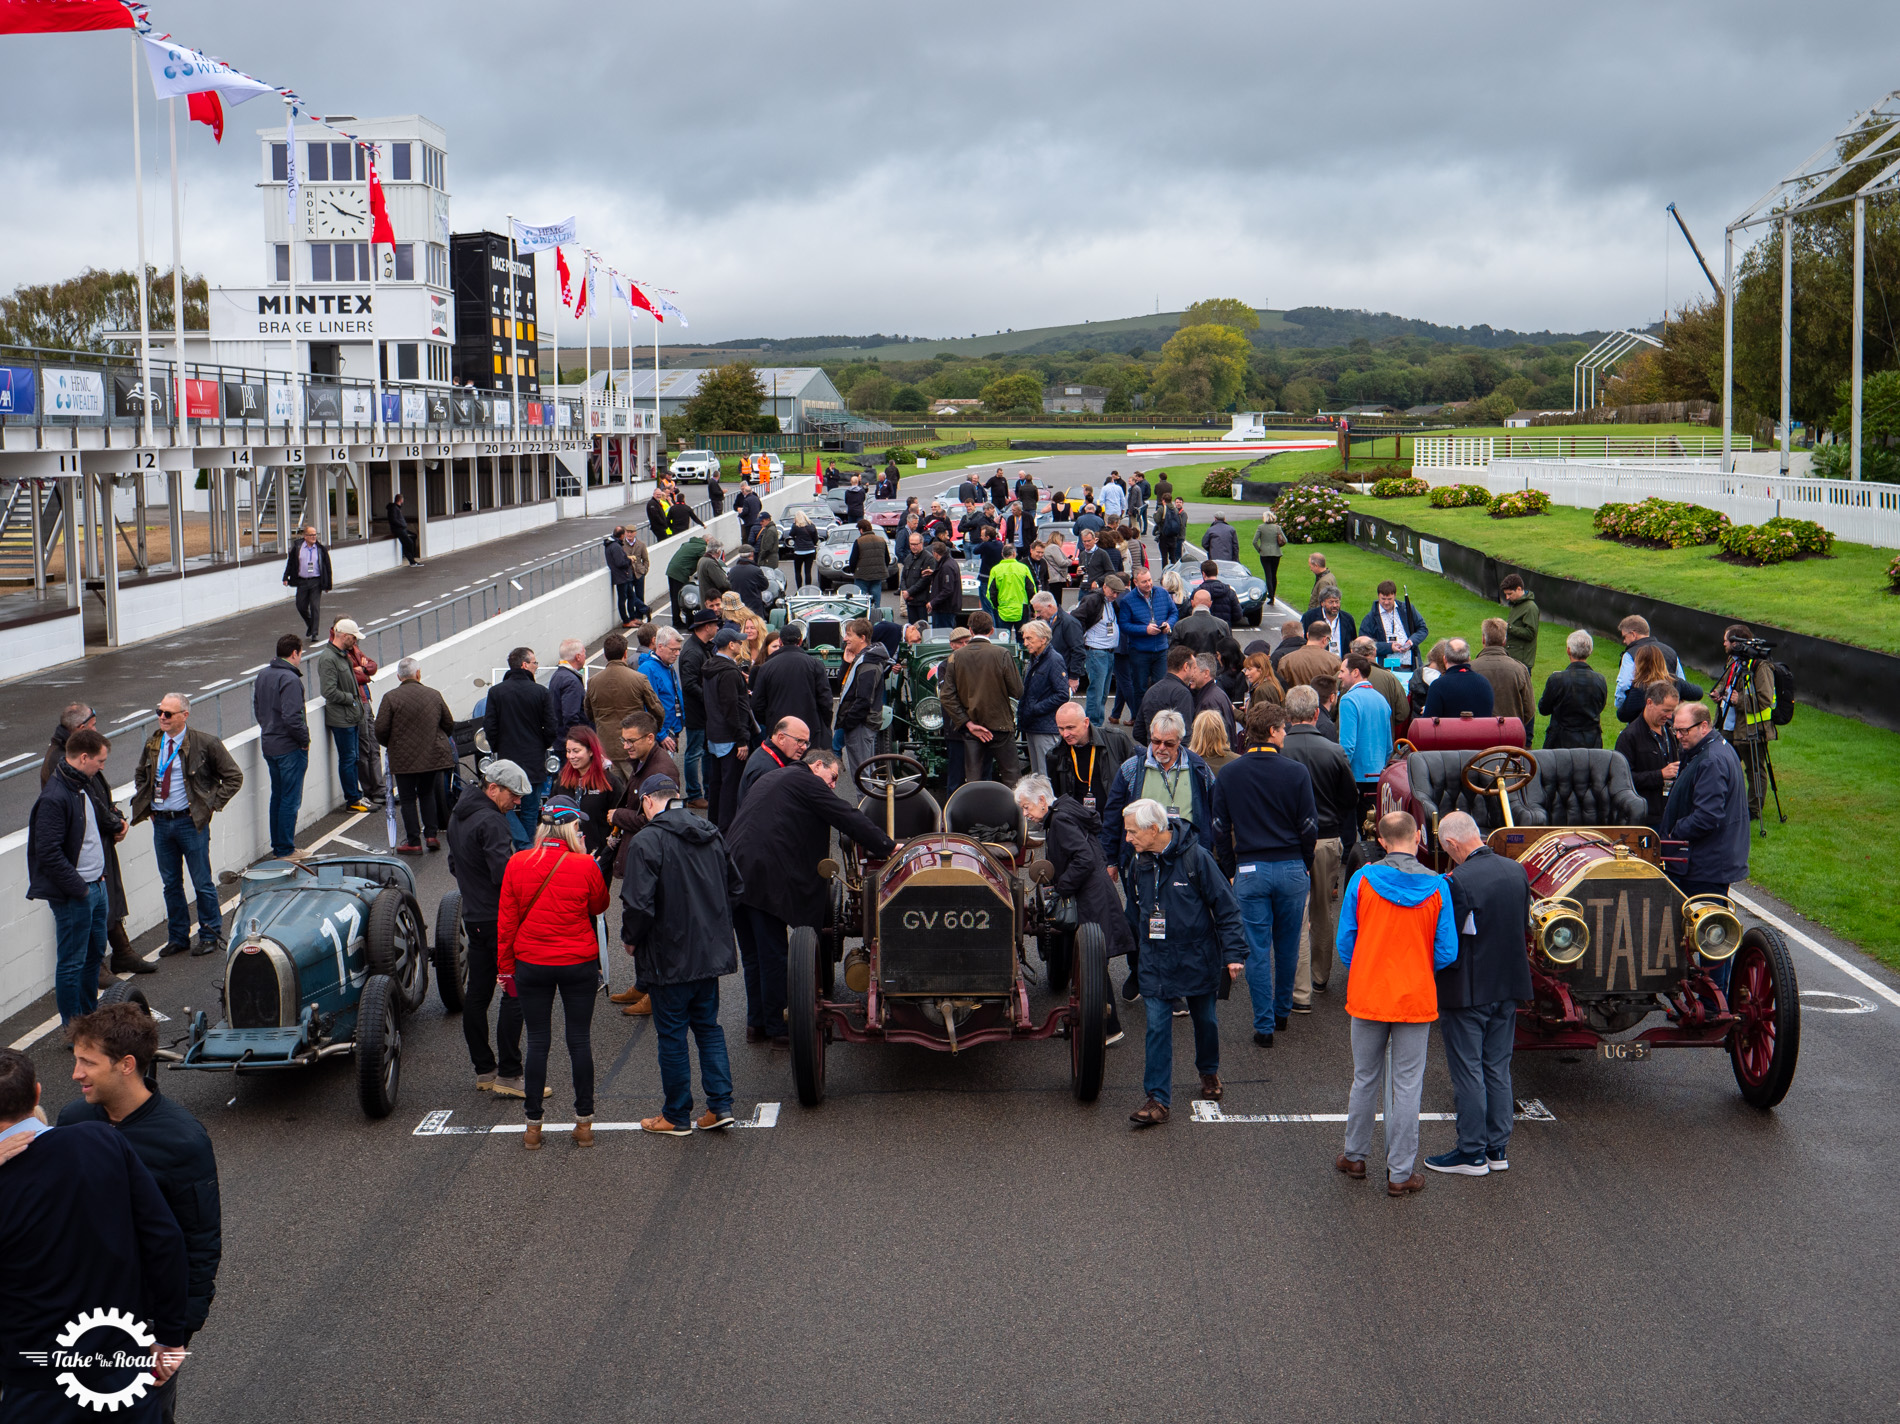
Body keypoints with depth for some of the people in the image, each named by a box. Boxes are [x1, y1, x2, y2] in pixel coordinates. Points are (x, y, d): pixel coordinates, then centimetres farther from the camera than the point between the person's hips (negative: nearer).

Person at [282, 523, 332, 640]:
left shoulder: (321, 549, 1)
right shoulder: (297, 548, 2)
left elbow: (327, 567, 4)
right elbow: (290, 563, 9)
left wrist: (327, 585, 2)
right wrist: (286, 578, 1)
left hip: (316, 582, -2)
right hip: (302, 581, 2)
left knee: (315, 607, -6)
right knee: (301, 607, 7)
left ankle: (314, 633, -2)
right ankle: (310, 625, 33)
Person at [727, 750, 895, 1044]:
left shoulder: (771, 778, 27)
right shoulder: (807, 781, -2)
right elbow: (847, 818, -6)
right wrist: (887, 846, 0)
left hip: (734, 873, 9)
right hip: (763, 879, -9)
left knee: (754, 956, 15)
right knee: (773, 957, 0)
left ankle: (756, 1024, 21)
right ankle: (775, 1028, 7)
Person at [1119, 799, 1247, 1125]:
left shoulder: (1195, 857, -16)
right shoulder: (1137, 862, 0)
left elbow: (1225, 906, -11)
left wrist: (1233, 953, -13)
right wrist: (1135, 953, 21)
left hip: (1197, 957, -3)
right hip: (1155, 961, 3)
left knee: (1204, 1019, 15)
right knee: (1157, 1027, -5)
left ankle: (1209, 1072, 42)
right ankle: (1158, 1100, -5)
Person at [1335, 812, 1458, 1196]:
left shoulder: (1362, 880, -7)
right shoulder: (1437, 887, -8)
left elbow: (1345, 941, -2)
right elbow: (1446, 952, -5)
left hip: (1367, 998, 1)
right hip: (1416, 1002, -1)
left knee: (1365, 1079, 17)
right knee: (1407, 1087, 5)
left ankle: (1355, 1157, 30)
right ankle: (1401, 1174, 9)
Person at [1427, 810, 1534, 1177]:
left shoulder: (1458, 882, -22)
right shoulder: (1516, 871, 1)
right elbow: (1523, 924, 12)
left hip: (1467, 991, -7)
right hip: (1509, 985, 7)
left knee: (1467, 1072, 3)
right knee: (1498, 1068, 15)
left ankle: (1472, 1153, 9)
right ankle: (1498, 1149, 21)